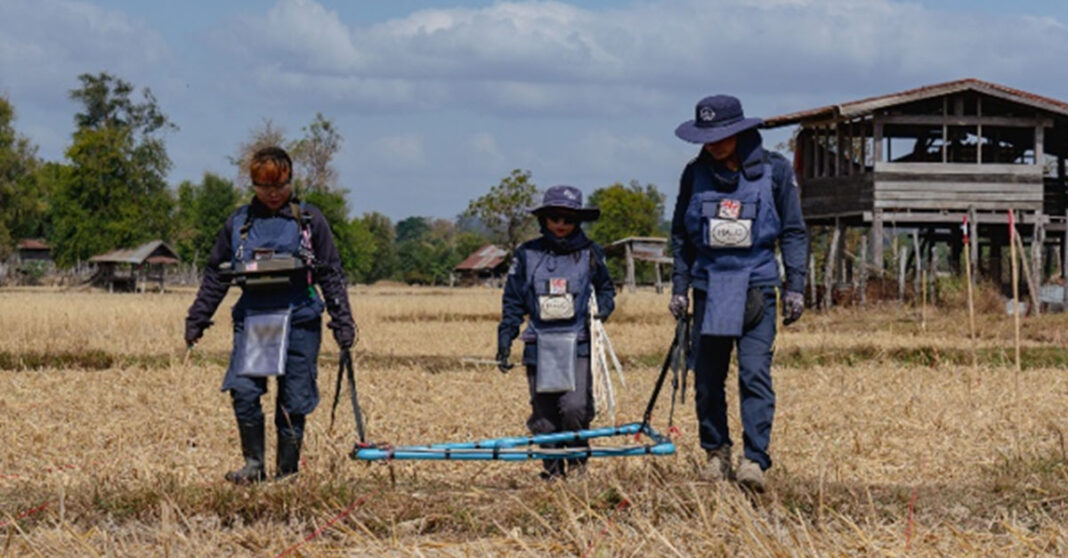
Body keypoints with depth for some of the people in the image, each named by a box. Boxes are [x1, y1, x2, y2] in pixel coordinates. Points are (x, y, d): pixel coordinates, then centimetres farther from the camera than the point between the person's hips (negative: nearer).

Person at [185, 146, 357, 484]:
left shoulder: (309, 220, 5)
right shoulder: (239, 222, 10)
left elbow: (331, 274, 8)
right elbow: (215, 275, 17)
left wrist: (343, 321, 4)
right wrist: (197, 319, 15)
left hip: (299, 320, -1)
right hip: (252, 320, 2)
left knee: (293, 402, 0)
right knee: (243, 392, -13)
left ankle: (287, 473, 11)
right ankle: (254, 465, 2)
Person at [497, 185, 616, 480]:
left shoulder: (589, 253, 6)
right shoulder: (527, 254, 7)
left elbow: (606, 290, 17)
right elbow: (513, 302, 12)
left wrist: (601, 309, -5)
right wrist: (504, 342, 8)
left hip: (578, 347, -2)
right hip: (539, 347, 2)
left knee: (575, 407, -17)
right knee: (543, 417, 4)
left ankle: (577, 458, 6)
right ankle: (553, 470, 18)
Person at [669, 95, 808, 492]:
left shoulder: (774, 170, 0)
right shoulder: (696, 174, 6)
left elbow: (793, 232, 5)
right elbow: (681, 235, 15)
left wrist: (795, 287, 0)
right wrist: (679, 287, 11)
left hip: (757, 284, -3)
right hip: (709, 284, 3)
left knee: (755, 373, -12)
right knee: (707, 376, 4)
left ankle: (754, 460, -14)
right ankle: (716, 451, 20)